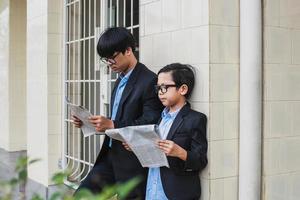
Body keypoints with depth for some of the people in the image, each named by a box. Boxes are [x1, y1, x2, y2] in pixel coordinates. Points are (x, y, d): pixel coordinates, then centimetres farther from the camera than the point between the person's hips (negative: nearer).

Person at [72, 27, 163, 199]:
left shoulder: (149, 81, -15)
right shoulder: (121, 80, 13)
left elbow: (151, 124, -21)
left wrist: (112, 125, -26)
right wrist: (87, 122, 3)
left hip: (133, 163, -8)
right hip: (110, 156, 8)